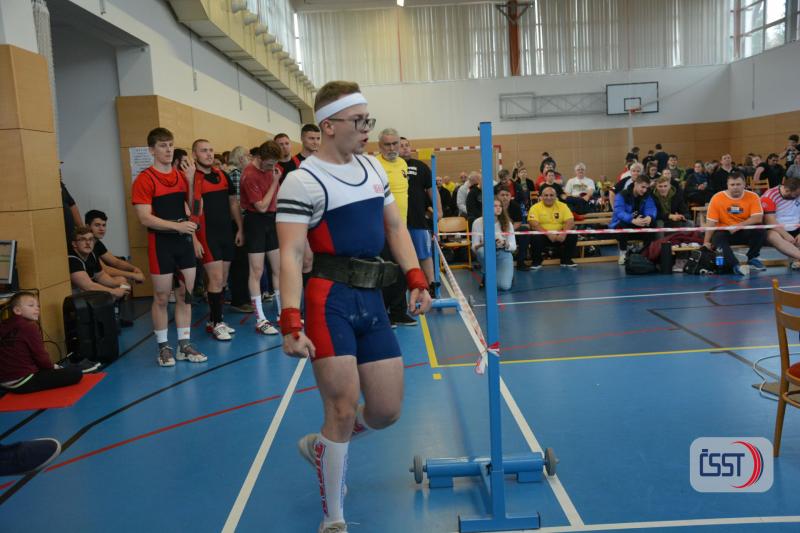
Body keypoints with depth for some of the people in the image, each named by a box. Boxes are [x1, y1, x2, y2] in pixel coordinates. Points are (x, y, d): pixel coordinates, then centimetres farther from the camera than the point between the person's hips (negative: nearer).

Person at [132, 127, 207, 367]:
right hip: (161, 243, -5)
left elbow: (193, 209, 8)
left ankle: (184, 345, 18)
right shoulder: (145, 179, -7)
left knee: (186, 294, 9)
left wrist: (191, 179, -2)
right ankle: (164, 347, 15)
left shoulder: (181, 175, 10)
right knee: (161, 297, 3)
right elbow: (145, 218, -14)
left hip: (184, 241, 5)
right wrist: (177, 225, -23)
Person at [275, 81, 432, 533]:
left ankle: (320, 448, 38)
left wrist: (416, 279, 6)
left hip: (373, 300, 7)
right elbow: (291, 255, -16)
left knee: (387, 412, 9)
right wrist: (291, 323, -26)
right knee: (344, 410, -6)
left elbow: (395, 227, 18)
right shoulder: (304, 181, -10)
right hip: (331, 301, -7)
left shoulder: (373, 167, 14)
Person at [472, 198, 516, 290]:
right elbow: (474, 247, -7)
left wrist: (504, 243, -24)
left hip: (503, 254, 0)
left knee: (505, 286, -24)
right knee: (482, 250, -38)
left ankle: (507, 274, 14)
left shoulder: (507, 223, -2)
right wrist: (482, 244, -30)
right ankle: (486, 276, -8)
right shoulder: (478, 222, -8)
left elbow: (513, 247, -2)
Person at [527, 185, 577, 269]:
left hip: (559, 236, 3)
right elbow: (534, 225, -18)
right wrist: (548, 233, -31)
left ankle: (566, 260, 3)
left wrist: (564, 233, -28)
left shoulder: (562, 206, 1)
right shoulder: (535, 207, -7)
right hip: (543, 236, -2)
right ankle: (536, 261, -7)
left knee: (573, 236, -21)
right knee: (536, 237, -33)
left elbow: (570, 222, -8)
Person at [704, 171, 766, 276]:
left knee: (760, 232, -27)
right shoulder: (717, 198, -8)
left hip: (745, 232, 1)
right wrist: (706, 242, -18)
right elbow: (711, 222, -11)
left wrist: (738, 226, -25)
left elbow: (757, 218, -15)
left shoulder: (752, 196, -4)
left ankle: (752, 259, -6)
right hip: (724, 232, -1)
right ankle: (736, 266, -43)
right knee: (717, 237, -33)